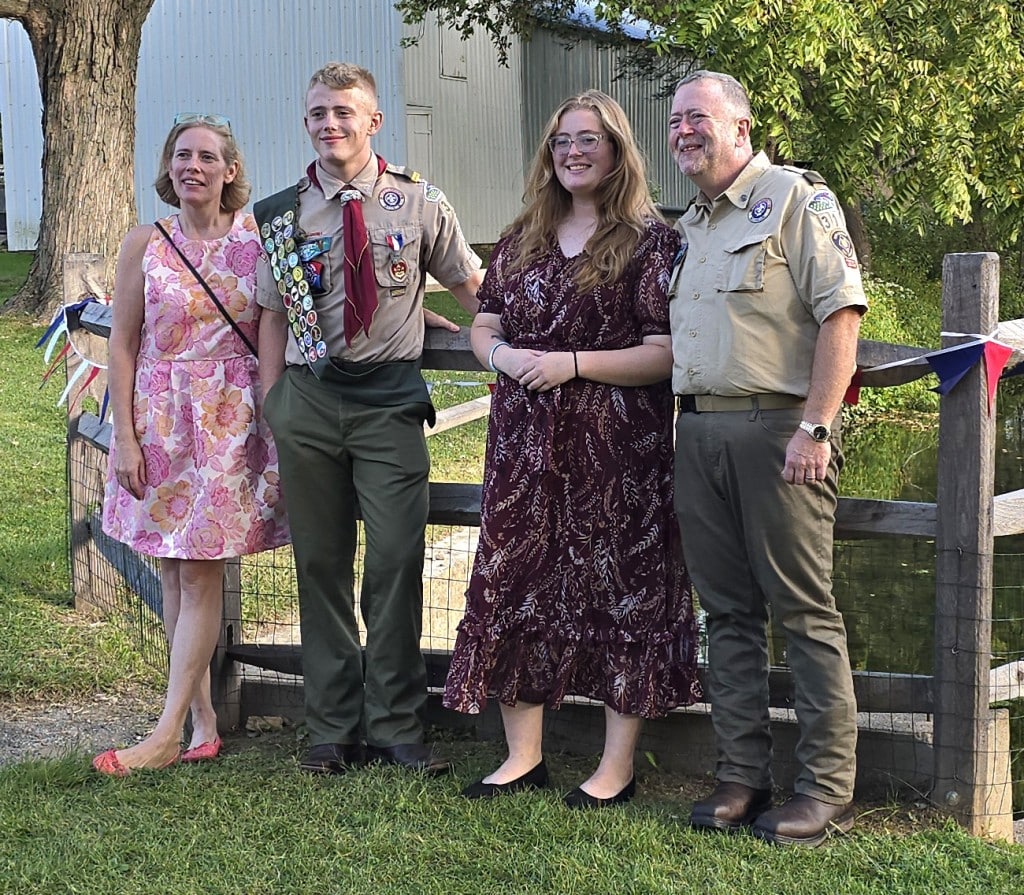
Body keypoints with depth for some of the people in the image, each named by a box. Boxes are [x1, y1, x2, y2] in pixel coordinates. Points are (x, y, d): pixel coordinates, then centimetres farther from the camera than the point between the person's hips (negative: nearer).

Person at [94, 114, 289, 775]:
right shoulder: (146, 245, 1)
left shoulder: (257, 237, 1)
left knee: (201, 572, -4)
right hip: (159, 417, 1)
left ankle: (168, 734, -1)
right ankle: (204, 717, 16)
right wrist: (124, 435, -4)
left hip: (231, 417, -1)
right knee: (175, 572, 5)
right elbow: (123, 344, 2)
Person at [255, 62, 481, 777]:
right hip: (307, 398, 2)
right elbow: (273, 318, 11)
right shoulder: (283, 214, 8)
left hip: (390, 400, -2)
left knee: (396, 565, -5)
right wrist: (270, 413, 4)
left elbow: (473, 288, 14)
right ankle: (334, 730, 15)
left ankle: (396, 728, 6)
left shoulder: (420, 204, 5)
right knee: (321, 565, 6)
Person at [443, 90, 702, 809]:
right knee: (515, 582, 5)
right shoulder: (522, 239, 14)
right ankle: (523, 755, 17)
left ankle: (618, 765, 10)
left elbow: (667, 353, -11)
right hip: (526, 442, 5)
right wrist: (501, 355, -6)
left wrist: (573, 363, -17)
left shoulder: (650, 241, -3)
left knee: (617, 585, 0)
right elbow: (483, 327, 17)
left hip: (617, 447, -5)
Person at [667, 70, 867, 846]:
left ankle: (827, 790, 2)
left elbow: (841, 313, -12)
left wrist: (815, 428, -18)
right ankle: (743, 776, 16)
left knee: (805, 609, -4)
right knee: (728, 611, 9)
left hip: (777, 427, -7)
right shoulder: (687, 226, 19)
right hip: (699, 431, 7)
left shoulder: (797, 199, -4)